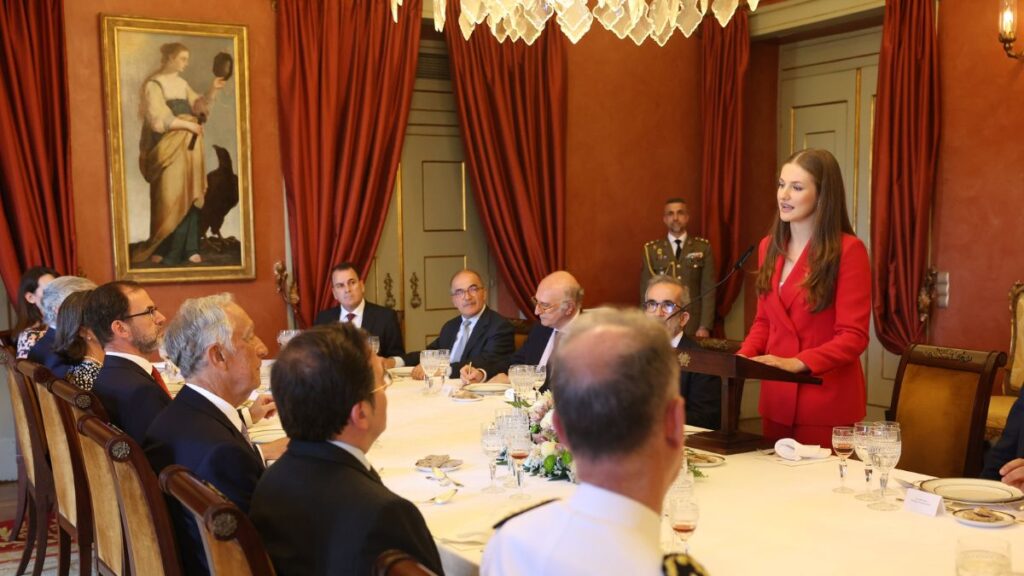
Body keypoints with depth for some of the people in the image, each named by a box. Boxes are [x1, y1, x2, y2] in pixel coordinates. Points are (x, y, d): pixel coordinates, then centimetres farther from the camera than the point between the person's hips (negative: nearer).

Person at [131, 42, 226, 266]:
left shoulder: (182, 84, 17)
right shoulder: (153, 84, -5)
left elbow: (197, 106, 13)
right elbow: (158, 119, -13)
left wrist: (213, 90, 0)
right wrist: (187, 124, -10)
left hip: (189, 146, 7)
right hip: (169, 147, -6)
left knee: (191, 196, 1)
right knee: (171, 198, -7)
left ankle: (188, 249, 4)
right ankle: (164, 251, 1)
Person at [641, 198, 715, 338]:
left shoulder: (703, 247, 5)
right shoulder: (651, 249, 6)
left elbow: (708, 289, 1)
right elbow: (646, 291, 5)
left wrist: (705, 326, -7)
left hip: (694, 328, 0)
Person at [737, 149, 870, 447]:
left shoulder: (848, 250, -11)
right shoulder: (769, 246, 8)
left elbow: (853, 337, -14)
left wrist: (796, 362, -26)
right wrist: (743, 356, -4)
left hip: (826, 400, -6)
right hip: (776, 396, 6)